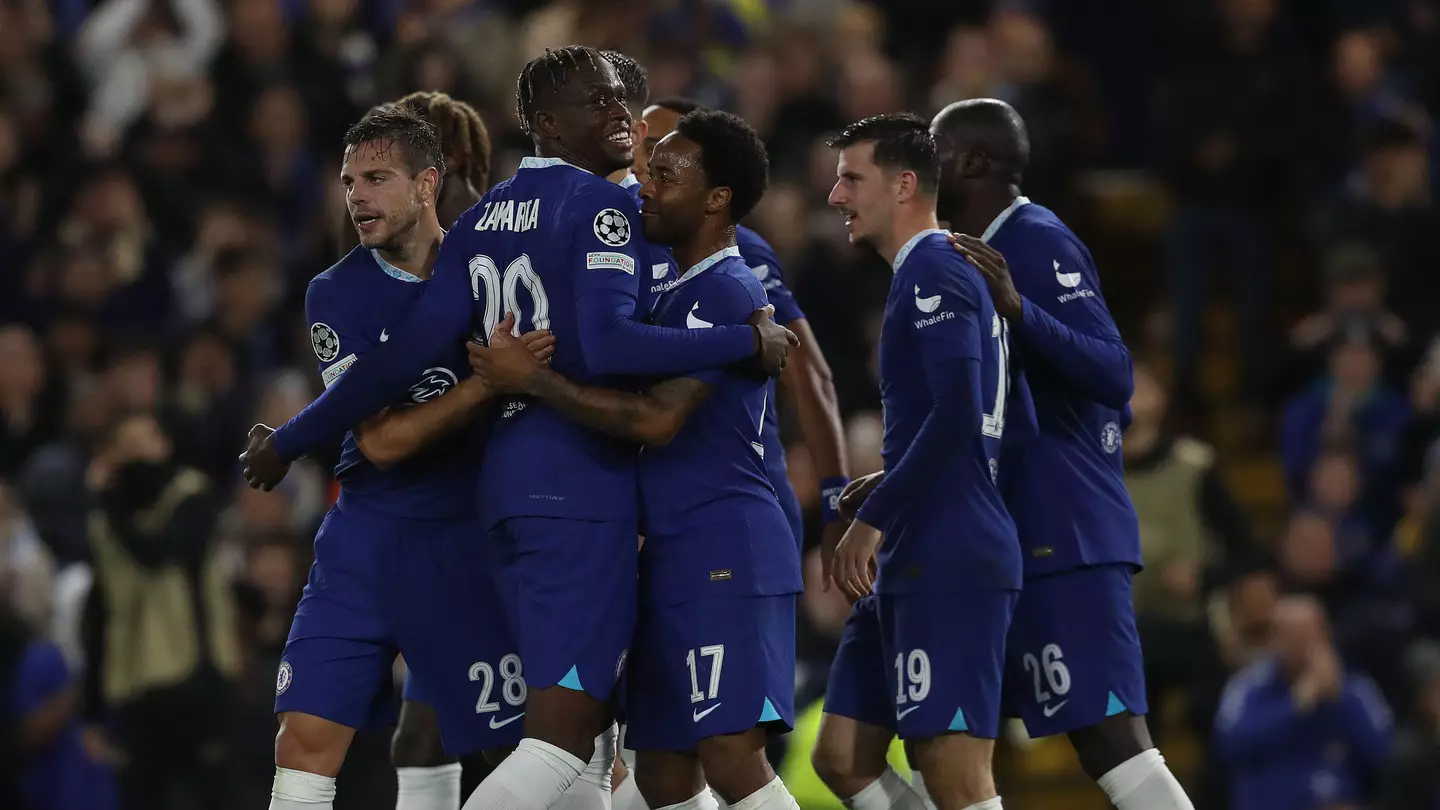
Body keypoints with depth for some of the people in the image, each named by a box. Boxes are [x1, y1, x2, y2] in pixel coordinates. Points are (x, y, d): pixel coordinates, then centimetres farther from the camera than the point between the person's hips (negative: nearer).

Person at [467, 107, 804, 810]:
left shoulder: (723, 292, -12)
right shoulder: (681, 291, 20)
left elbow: (656, 420, -21)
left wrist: (530, 379, -16)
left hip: (722, 551, -11)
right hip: (674, 558, 11)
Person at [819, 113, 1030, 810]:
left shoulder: (933, 274, -9)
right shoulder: (954, 274, 21)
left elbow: (956, 414, -22)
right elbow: (1012, 427, 25)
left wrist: (873, 517, -17)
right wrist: (892, 487, 21)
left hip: (948, 564, -11)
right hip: (915, 566, 11)